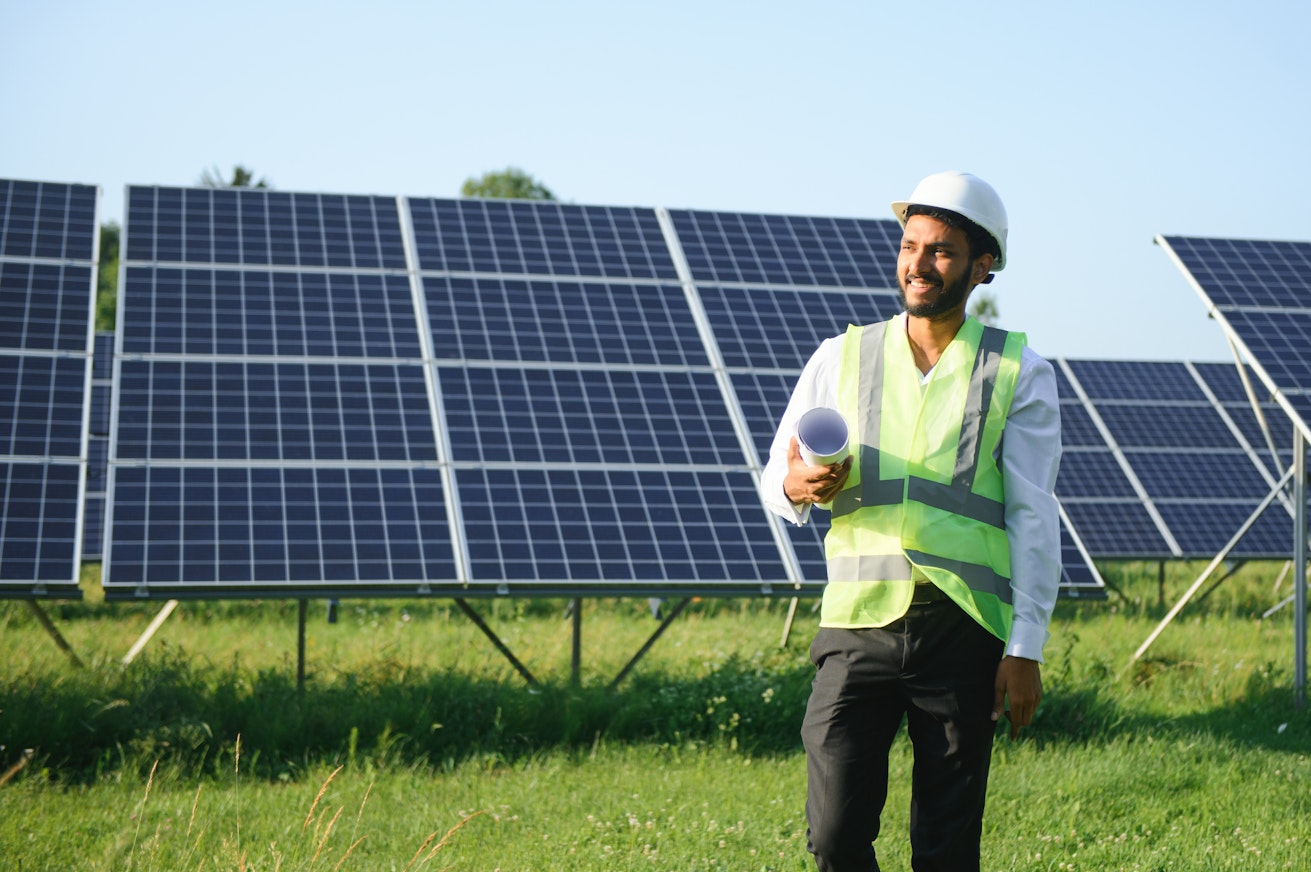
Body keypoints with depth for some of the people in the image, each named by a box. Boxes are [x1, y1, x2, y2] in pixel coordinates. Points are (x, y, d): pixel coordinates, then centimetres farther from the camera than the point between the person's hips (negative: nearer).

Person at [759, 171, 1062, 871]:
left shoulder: (1018, 373, 6)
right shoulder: (843, 357, 11)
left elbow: (1033, 516, 2)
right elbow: (774, 482, 15)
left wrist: (1027, 647, -5)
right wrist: (799, 488, -10)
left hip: (963, 631, -1)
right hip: (858, 622, 1)